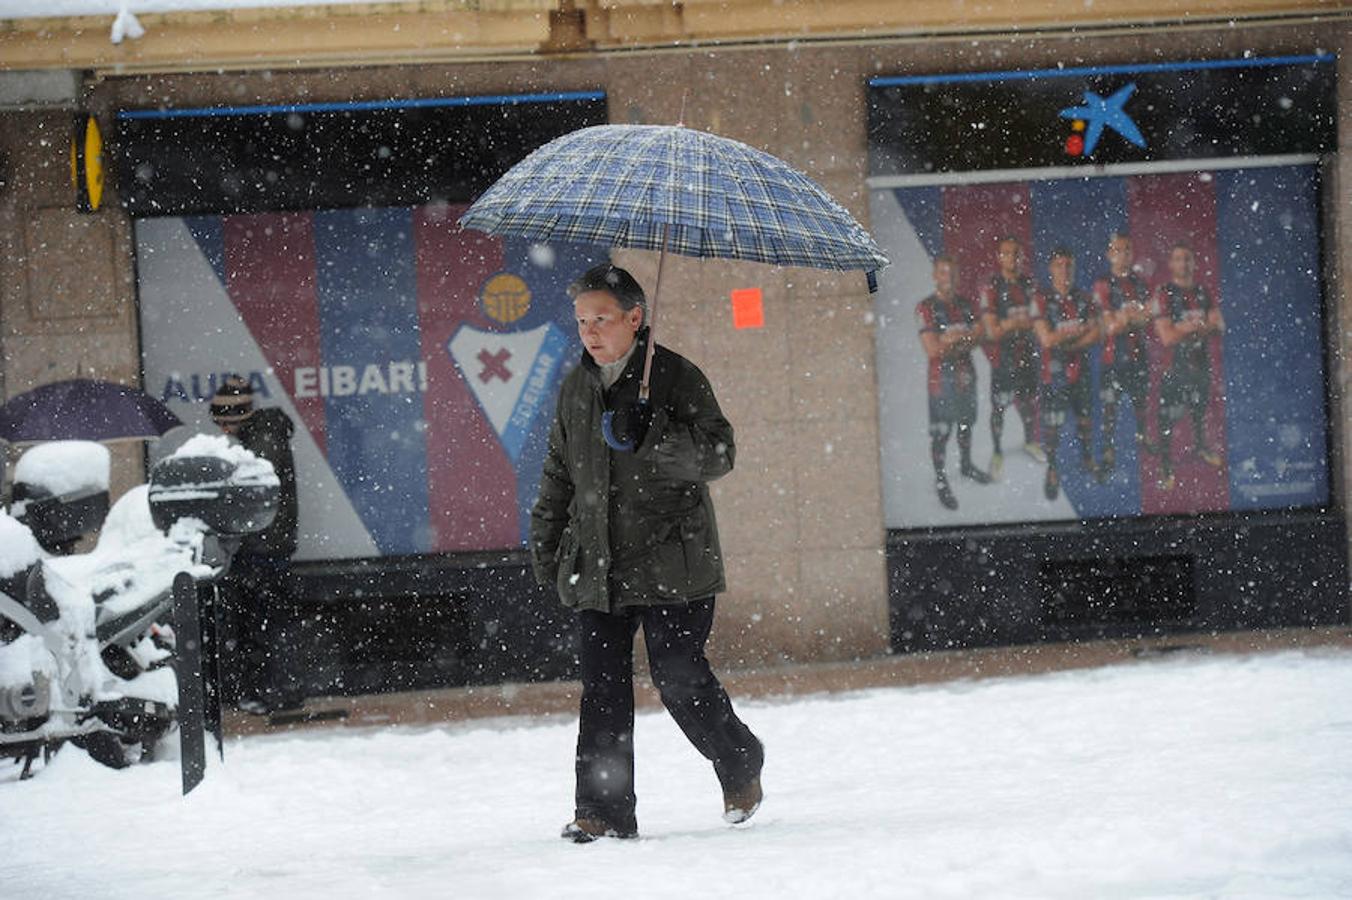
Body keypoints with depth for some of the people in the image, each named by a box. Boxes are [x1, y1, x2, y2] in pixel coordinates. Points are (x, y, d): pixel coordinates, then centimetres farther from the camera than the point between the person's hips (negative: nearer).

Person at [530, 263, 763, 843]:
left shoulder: (676, 377, -4)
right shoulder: (576, 390, 14)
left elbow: (718, 454, -13)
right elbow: (558, 474, 24)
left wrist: (649, 437, -27)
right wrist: (545, 547, 18)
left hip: (671, 565, -5)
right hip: (597, 567, 5)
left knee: (680, 678, -6)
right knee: (603, 687, -1)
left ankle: (740, 765, 20)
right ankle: (604, 811, 1)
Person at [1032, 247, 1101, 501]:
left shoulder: (1084, 299, 6)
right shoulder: (1042, 301, -7)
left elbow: (1094, 335, 0)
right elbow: (1046, 339, -15)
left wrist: (1068, 345, -13)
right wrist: (1080, 330, -10)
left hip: (1081, 368, 4)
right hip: (1055, 372, -4)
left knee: (1085, 418, 14)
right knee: (1052, 422, -6)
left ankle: (1088, 459, 30)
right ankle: (1052, 468, 3)